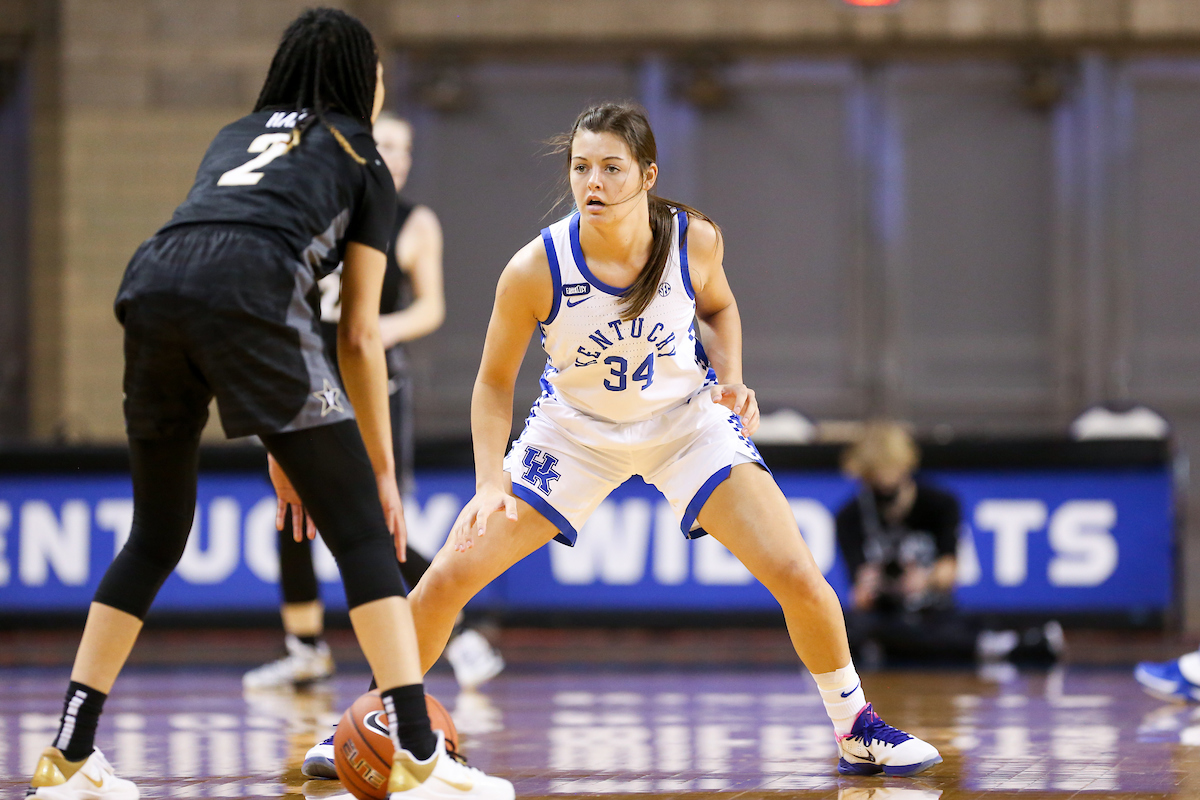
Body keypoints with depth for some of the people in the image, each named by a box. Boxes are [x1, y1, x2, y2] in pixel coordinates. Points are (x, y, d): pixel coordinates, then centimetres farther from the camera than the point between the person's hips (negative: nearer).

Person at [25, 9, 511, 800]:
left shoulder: (236, 136, 36)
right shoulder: (361, 162, 22)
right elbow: (359, 336, 17)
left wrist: (280, 439, 36)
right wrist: (383, 469, 23)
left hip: (150, 286, 5)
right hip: (248, 289, -5)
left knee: (156, 537, 20)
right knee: (360, 529, 1)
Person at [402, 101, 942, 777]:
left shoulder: (694, 240, -22)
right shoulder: (535, 270, -27)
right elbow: (495, 380, -12)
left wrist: (731, 378, -15)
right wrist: (490, 481, -23)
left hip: (688, 420, 0)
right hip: (576, 429, 0)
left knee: (798, 576, -12)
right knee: (447, 579, -8)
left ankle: (857, 728, 11)